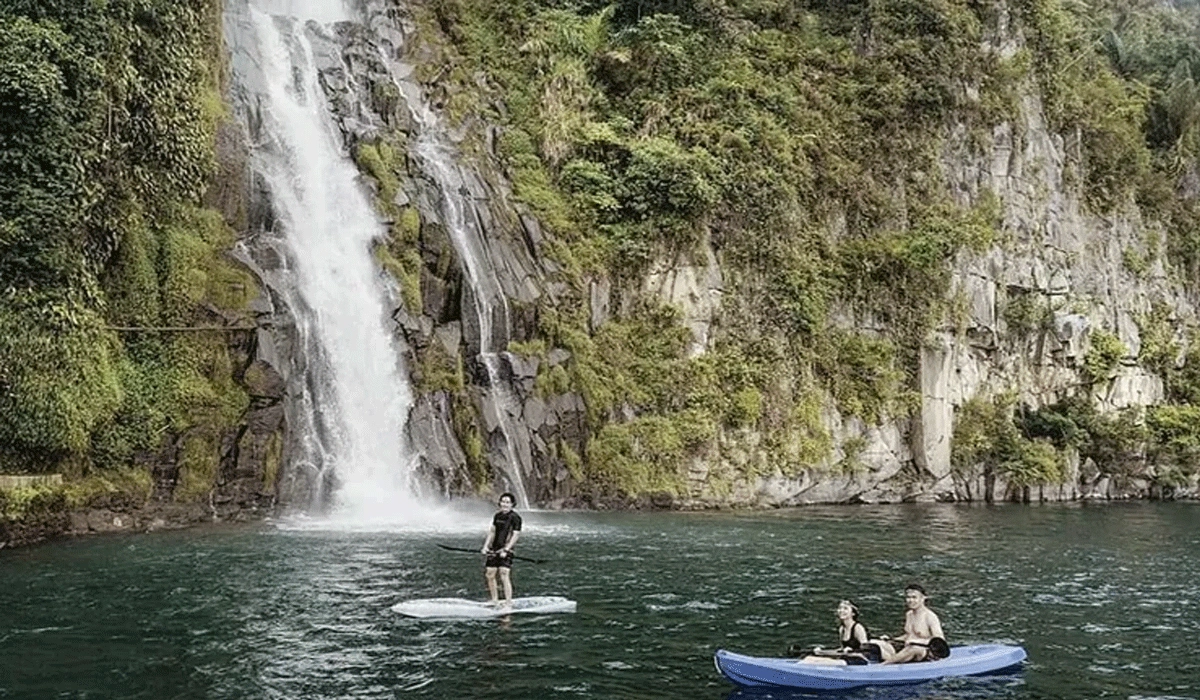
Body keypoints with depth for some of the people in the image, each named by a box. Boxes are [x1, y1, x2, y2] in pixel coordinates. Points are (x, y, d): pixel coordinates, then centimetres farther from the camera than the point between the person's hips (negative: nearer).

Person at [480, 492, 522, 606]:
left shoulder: (515, 518, -8)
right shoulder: (497, 516, 13)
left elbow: (515, 535, -13)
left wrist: (506, 550, -20)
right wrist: (485, 546, 7)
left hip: (506, 550, -7)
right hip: (494, 549, 7)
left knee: (504, 576, -15)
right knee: (489, 575, 7)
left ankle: (508, 602, -15)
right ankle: (495, 601, 19)